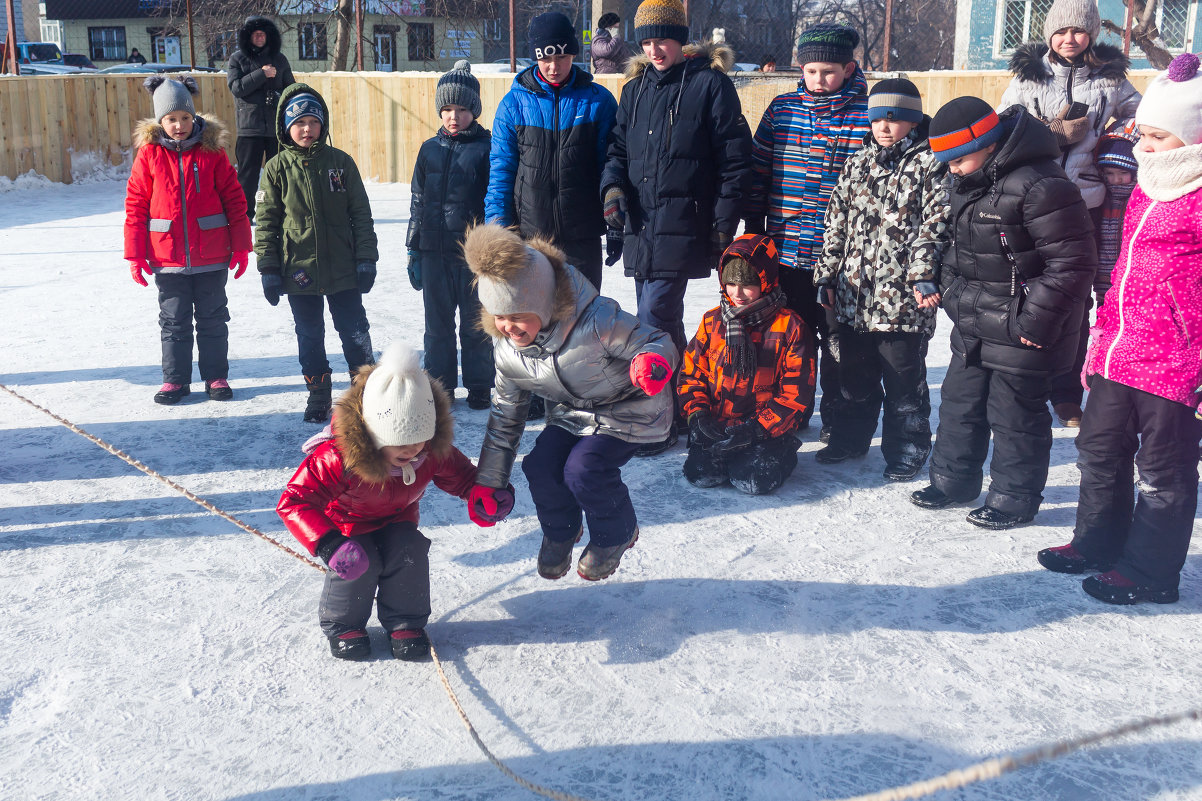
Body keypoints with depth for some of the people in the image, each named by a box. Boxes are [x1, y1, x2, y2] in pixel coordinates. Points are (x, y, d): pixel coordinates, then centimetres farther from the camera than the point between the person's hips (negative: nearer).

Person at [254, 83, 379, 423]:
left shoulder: (340, 162, -1)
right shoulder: (277, 168, -1)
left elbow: (361, 213, 2)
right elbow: (266, 221, 2)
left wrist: (366, 258, -2)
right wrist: (268, 269, -1)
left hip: (342, 268, 0)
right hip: (298, 269, 1)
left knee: (355, 332, 6)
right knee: (309, 337, 11)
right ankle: (318, 396, 25)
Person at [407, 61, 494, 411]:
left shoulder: (487, 148, -2)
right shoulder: (430, 149, 9)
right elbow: (417, 202, 13)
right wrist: (414, 251, 9)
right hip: (435, 251, 4)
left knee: (475, 324, 6)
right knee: (437, 324, 10)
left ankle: (479, 386, 19)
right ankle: (440, 385, 22)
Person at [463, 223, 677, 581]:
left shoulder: (593, 321, -32)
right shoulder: (505, 347, -12)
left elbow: (656, 342, -23)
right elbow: (505, 414, 1)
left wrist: (653, 361, -52)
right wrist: (488, 482, 1)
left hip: (629, 410, -6)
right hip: (571, 414, 6)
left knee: (583, 469, -25)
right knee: (540, 465, -17)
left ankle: (616, 534, 7)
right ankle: (559, 532, 17)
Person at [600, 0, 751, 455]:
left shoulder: (710, 83, -4)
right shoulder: (636, 88, 15)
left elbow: (734, 158, -5)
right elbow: (618, 148, 20)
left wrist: (724, 225, -9)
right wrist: (613, 186, -1)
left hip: (682, 225, -6)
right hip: (640, 225, 7)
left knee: (655, 318, -12)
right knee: (662, 319, 12)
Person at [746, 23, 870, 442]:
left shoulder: (868, 115, -4)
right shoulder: (782, 108, 5)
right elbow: (758, 170, 9)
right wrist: (753, 230, 7)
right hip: (784, 248, 3)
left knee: (838, 340, 9)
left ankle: (836, 419, 24)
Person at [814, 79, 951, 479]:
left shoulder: (930, 163, -2)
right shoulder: (857, 163, 14)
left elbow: (936, 225, -10)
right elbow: (836, 222, 15)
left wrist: (924, 276, -19)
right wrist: (827, 275, 11)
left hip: (903, 297, -5)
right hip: (853, 294, 5)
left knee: (904, 379, 5)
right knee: (854, 375, 18)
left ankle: (906, 450, 19)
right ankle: (850, 437, 34)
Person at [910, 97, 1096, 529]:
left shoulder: (1040, 185, -23)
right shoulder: (970, 183, 6)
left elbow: (1071, 262, -23)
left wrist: (1037, 320, -22)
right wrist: (948, 286, 14)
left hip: (1019, 335, -9)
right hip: (972, 329, 9)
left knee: (1014, 416, 4)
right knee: (959, 404, 19)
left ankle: (1014, 499, 21)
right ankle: (952, 480, 36)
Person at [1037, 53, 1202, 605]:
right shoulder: (1146, 192, 13)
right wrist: (1102, 336, 21)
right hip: (1120, 356, 9)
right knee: (1100, 452, 20)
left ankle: (1149, 572, 20)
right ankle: (1098, 543, 39)